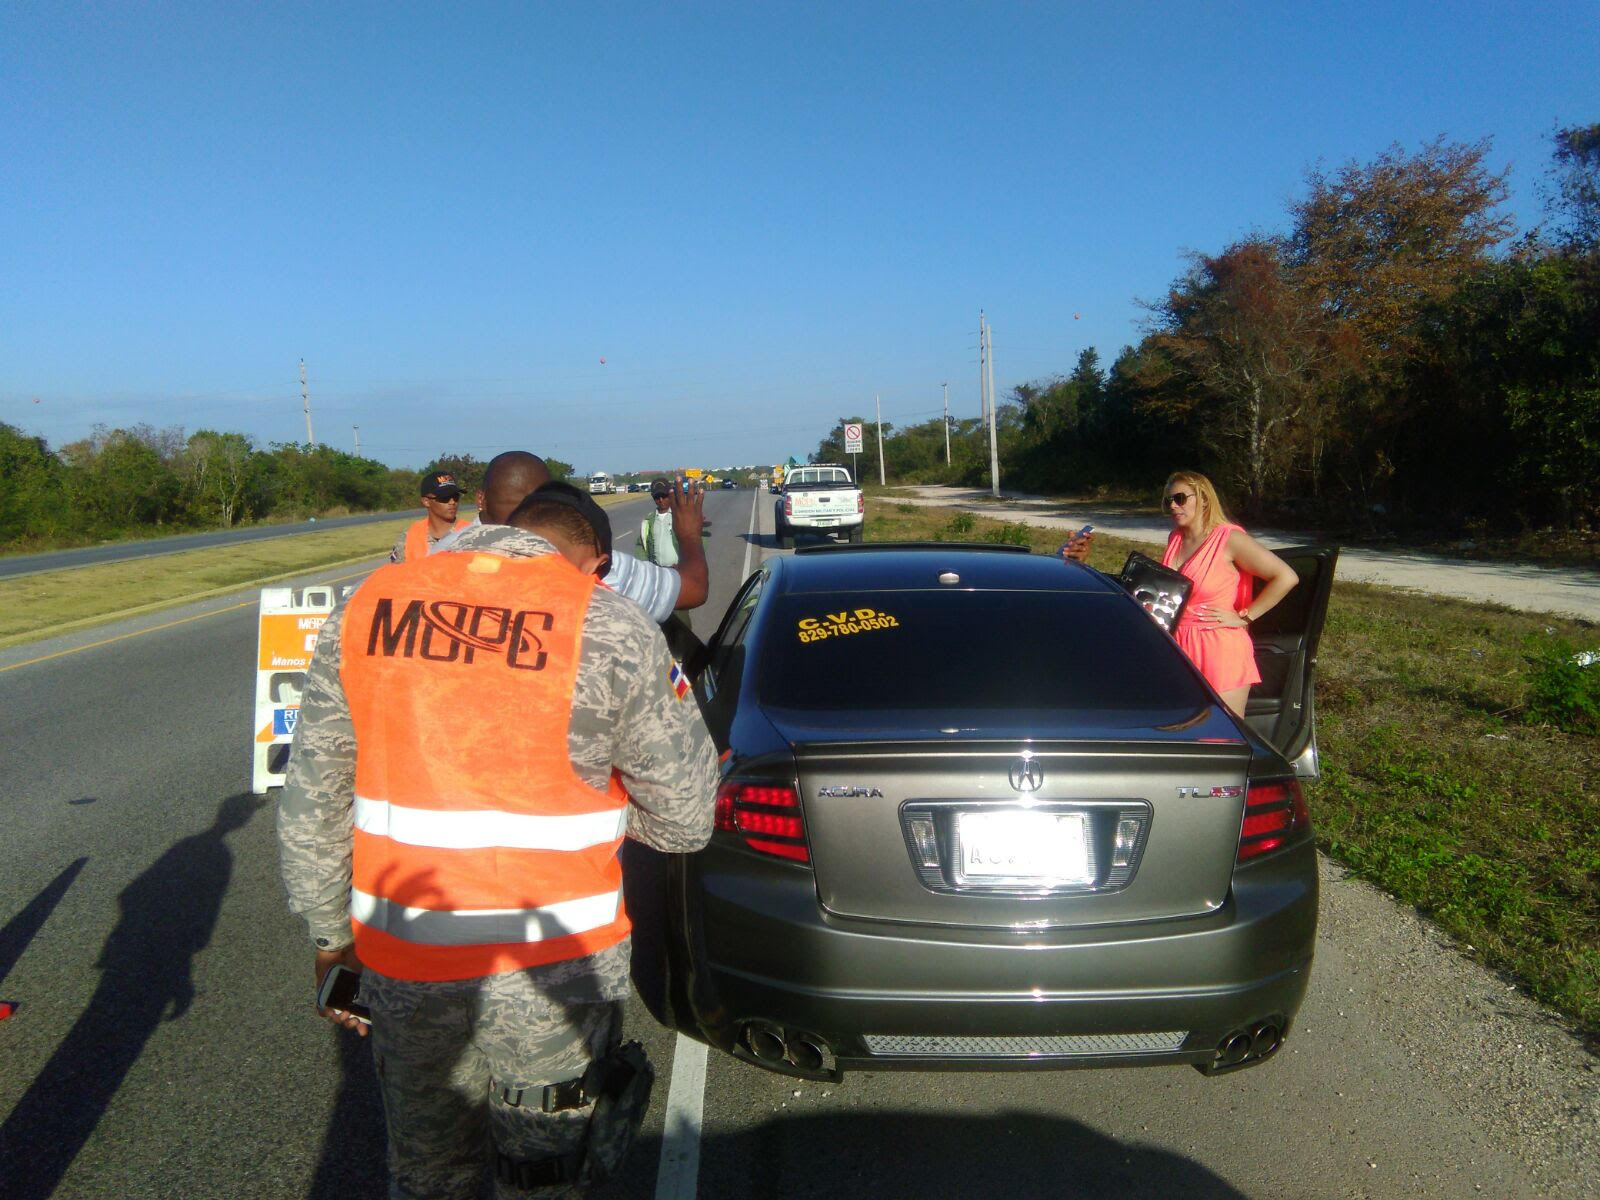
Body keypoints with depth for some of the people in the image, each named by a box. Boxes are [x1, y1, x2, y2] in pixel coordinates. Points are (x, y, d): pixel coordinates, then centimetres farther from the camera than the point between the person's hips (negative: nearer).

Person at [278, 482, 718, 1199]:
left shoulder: (364, 606, 1)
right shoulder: (611, 630, -12)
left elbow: (311, 805, 6)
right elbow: (685, 821, -7)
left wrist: (331, 934, 18)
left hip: (399, 965, 4)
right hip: (554, 974, -3)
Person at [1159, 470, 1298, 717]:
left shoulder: (1229, 539, -9)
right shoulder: (1175, 539, 11)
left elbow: (1286, 577, -14)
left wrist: (1243, 617, -13)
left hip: (1220, 652, -6)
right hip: (1178, 649, 6)